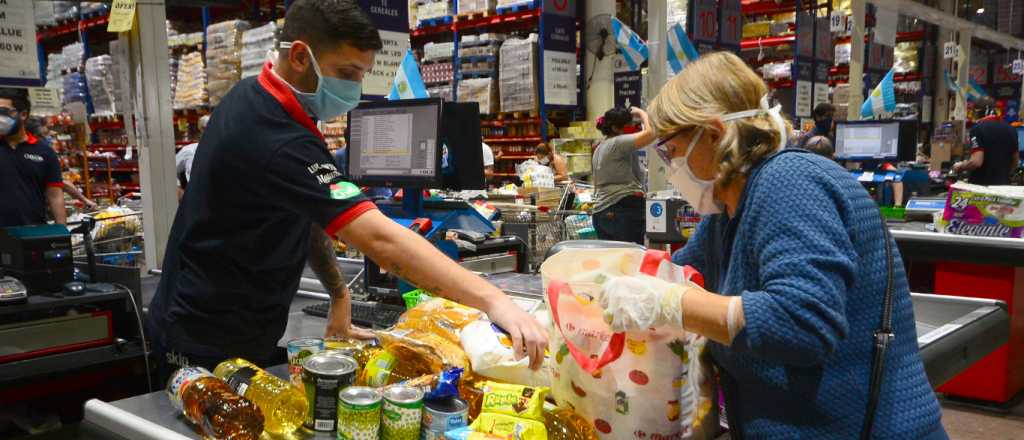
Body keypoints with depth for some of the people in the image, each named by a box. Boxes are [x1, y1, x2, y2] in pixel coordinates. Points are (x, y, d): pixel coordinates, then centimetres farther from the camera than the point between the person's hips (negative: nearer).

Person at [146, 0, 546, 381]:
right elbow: (378, 238, -39)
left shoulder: (254, 97, 1)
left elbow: (303, 214, 7)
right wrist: (492, 301, -41)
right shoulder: (275, 139, -30)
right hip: (208, 350, -9)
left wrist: (338, 293, 3)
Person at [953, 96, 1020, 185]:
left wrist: (960, 166, -2)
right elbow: (1016, 161, 16)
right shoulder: (1010, 129, 9)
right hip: (1003, 184, 6)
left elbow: (976, 162, -20)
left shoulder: (978, 128, -12)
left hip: (981, 184, -6)